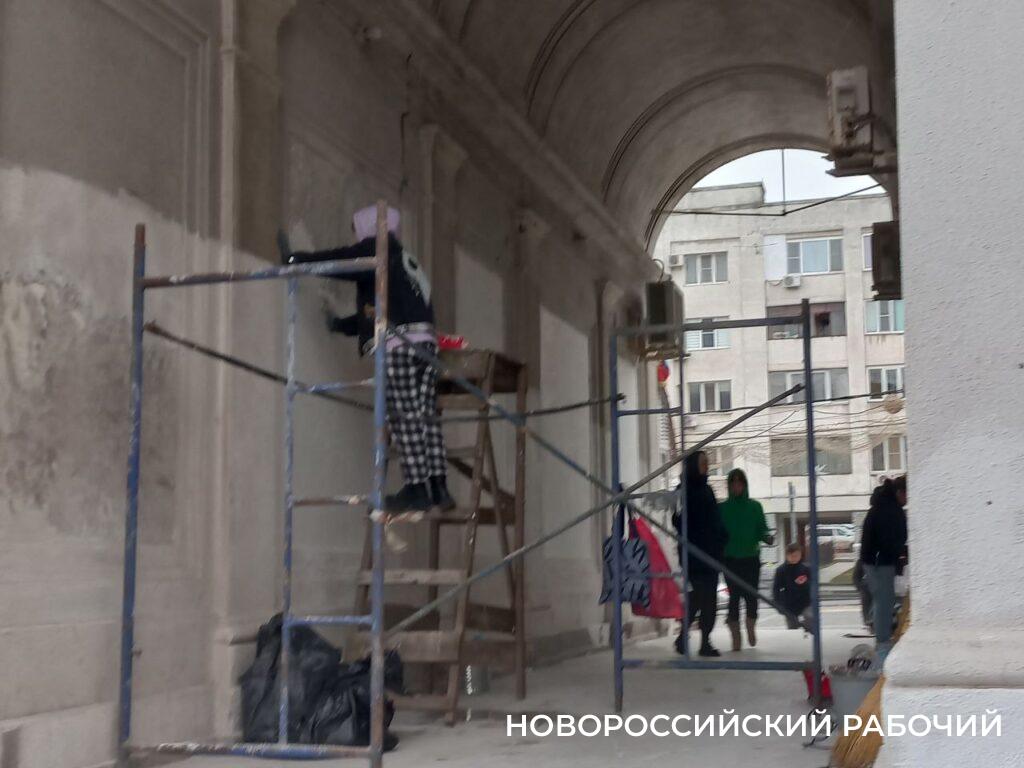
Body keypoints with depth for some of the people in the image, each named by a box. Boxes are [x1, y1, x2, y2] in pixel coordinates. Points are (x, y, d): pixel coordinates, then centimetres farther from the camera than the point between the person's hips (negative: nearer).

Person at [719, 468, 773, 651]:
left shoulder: (755, 506, 6)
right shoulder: (722, 508, 5)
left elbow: (762, 530, 4)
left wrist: (767, 537, -16)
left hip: (751, 558, 0)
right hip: (730, 559, 0)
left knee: (751, 595, -4)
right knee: (735, 596, -5)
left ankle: (750, 628, 23)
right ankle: (736, 637, 3)